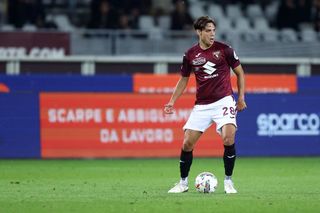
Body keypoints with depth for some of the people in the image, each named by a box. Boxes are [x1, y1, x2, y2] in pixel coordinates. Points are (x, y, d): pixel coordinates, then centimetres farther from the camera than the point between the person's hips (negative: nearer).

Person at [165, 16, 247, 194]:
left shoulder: (224, 50, -4)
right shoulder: (190, 55, 3)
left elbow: (240, 72, 7)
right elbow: (184, 79, 16)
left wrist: (241, 97, 2)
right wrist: (172, 102, 7)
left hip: (223, 101, -3)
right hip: (201, 105, 3)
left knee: (228, 138, -22)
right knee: (187, 143, -2)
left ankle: (228, 181, -5)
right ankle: (183, 183, 15)